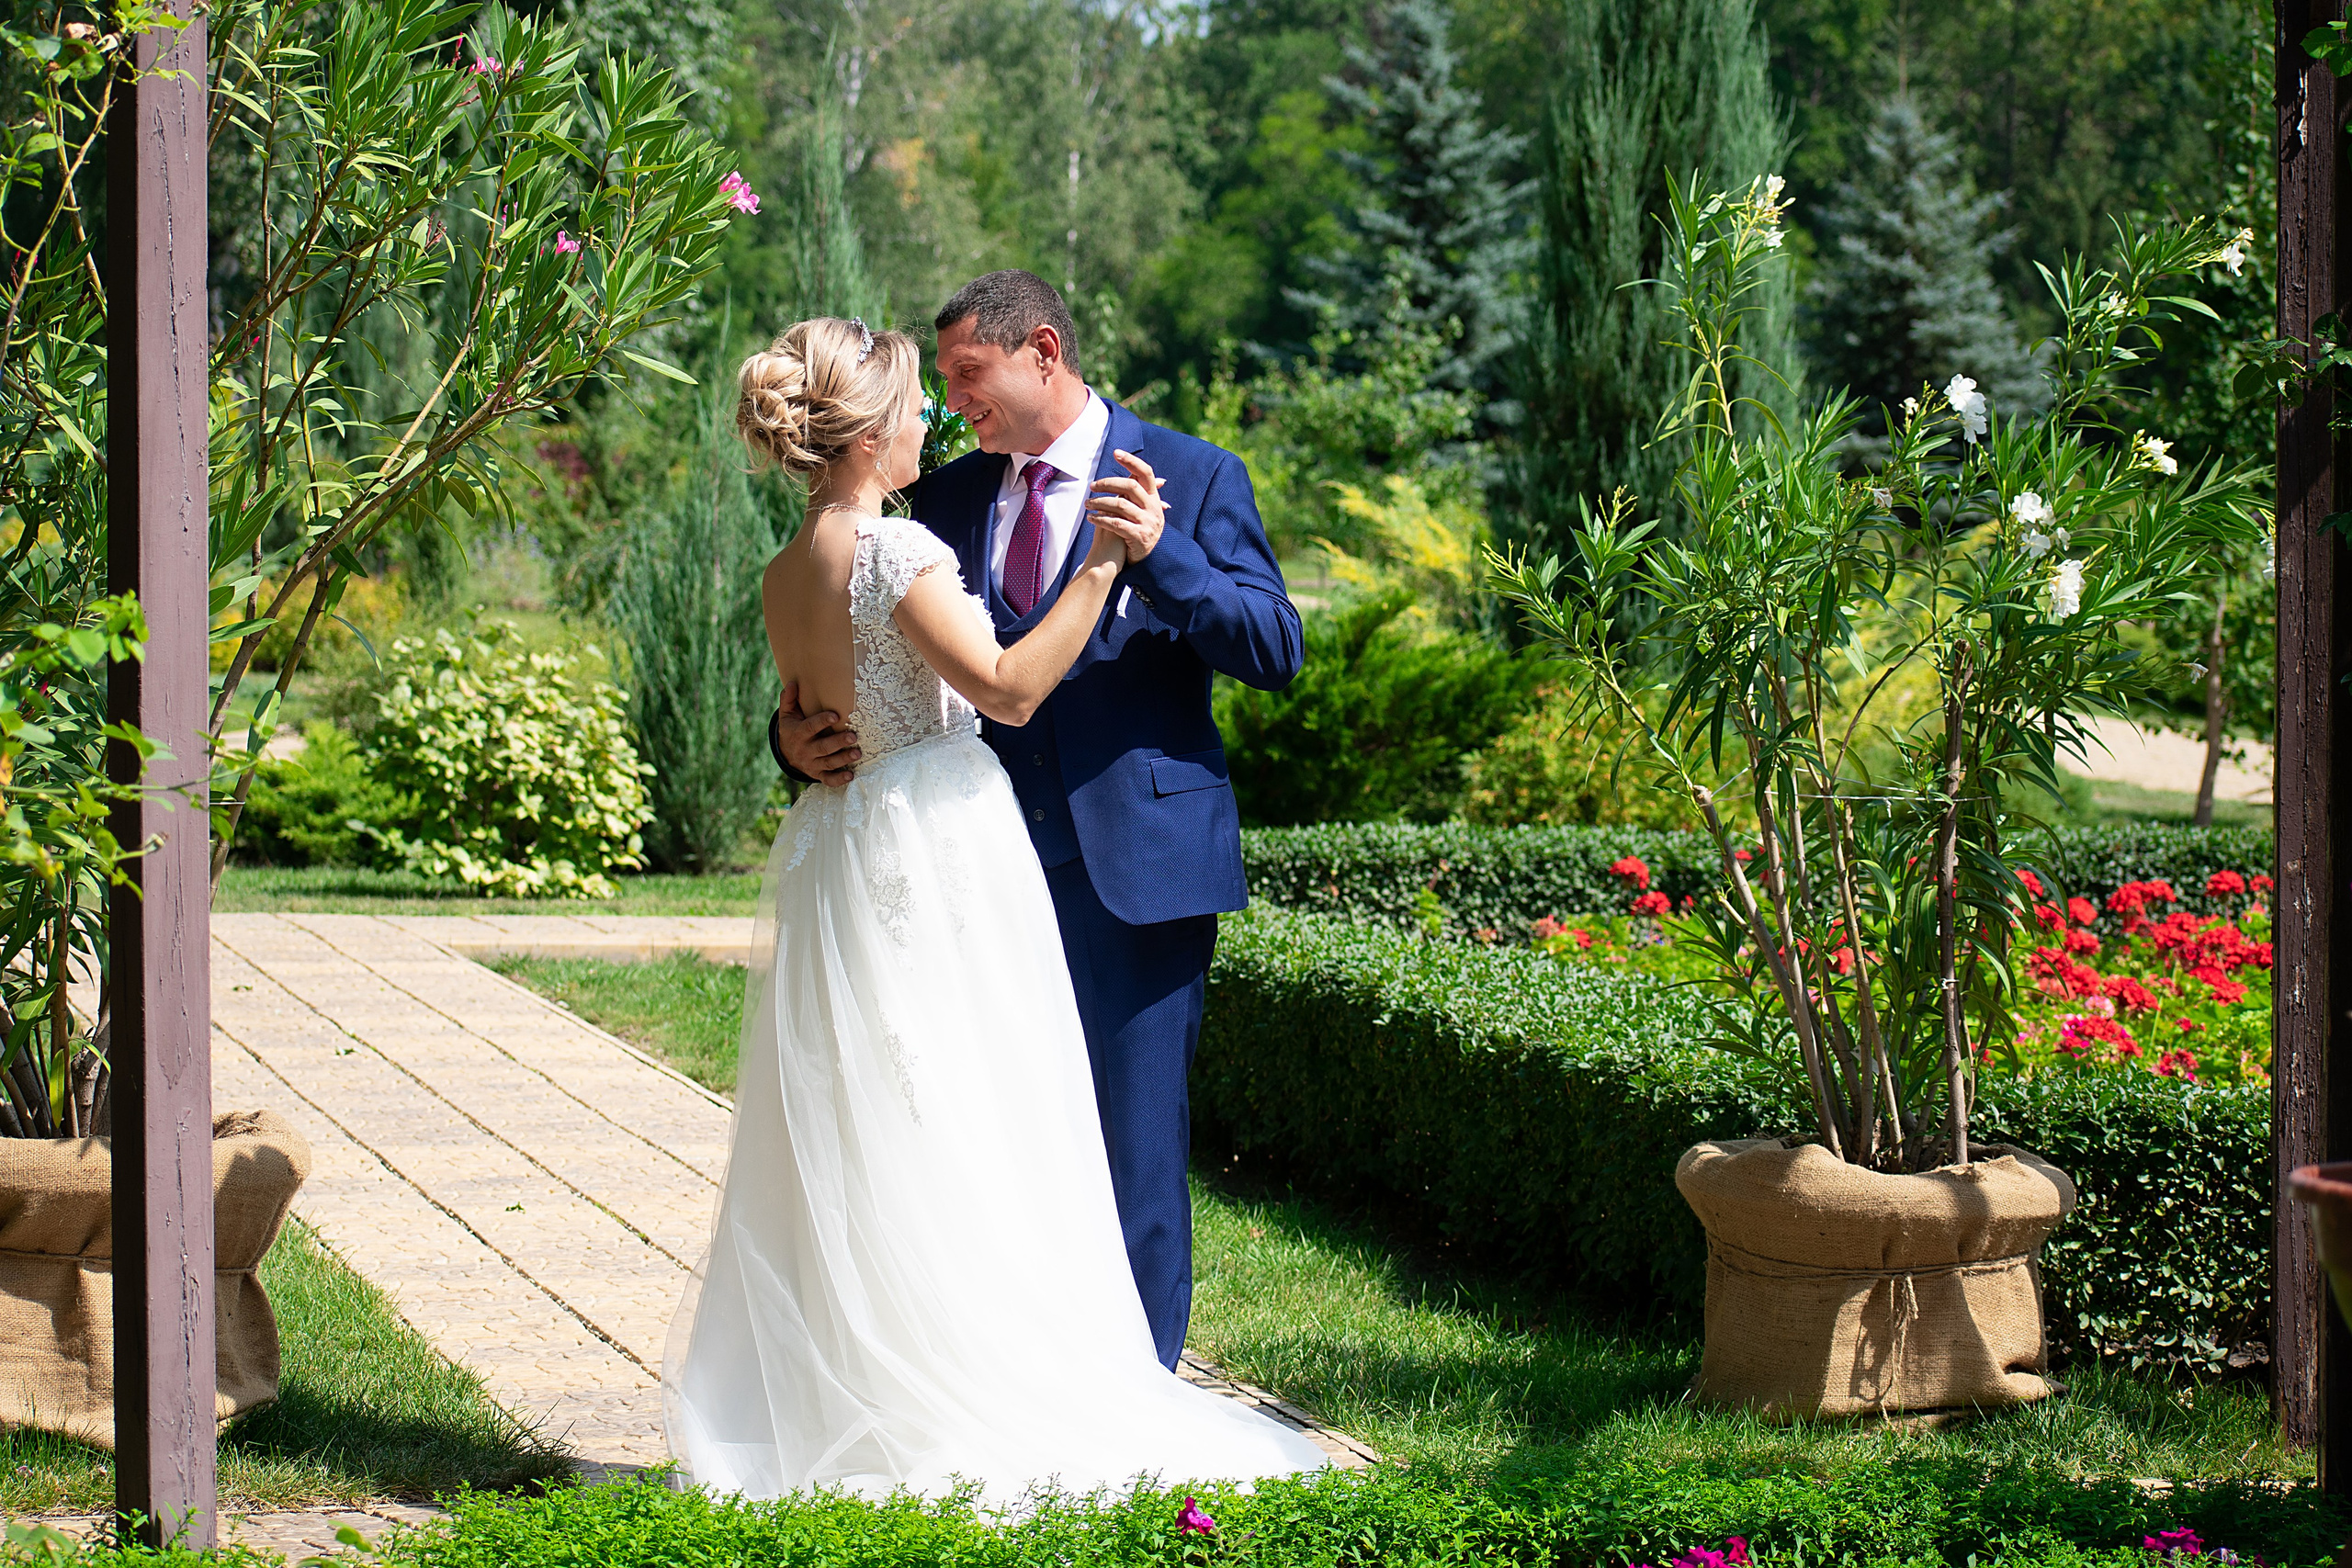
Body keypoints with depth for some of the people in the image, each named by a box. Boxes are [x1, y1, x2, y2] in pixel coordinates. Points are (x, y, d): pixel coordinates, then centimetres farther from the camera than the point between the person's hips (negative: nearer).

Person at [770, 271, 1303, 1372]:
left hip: (1136, 862, -4)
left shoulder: (1194, 479, -1)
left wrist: (1156, 553, -24)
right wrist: (799, 735, -10)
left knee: (1132, 1137, 0)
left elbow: (1274, 650, -9)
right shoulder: (948, 502, 11)